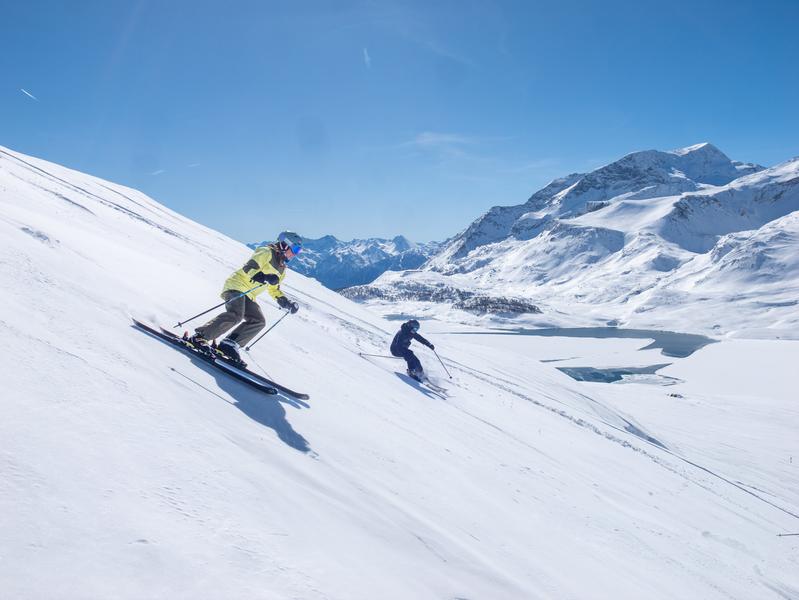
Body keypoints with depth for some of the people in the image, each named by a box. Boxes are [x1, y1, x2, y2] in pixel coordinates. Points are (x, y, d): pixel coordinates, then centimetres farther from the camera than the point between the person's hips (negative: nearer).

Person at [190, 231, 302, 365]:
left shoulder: (281, 269, 20)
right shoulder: (266, 252, -5)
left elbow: (274, 290, 28)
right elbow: (248, 268, -16)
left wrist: (286, 303, 14)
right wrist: (264, 277, -33)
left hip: (248, 295, 9)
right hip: (237, 285, -9)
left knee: (258, 321, -7)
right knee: (235, 315, -29)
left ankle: (229, 345, -9)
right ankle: (199, 337, -25)